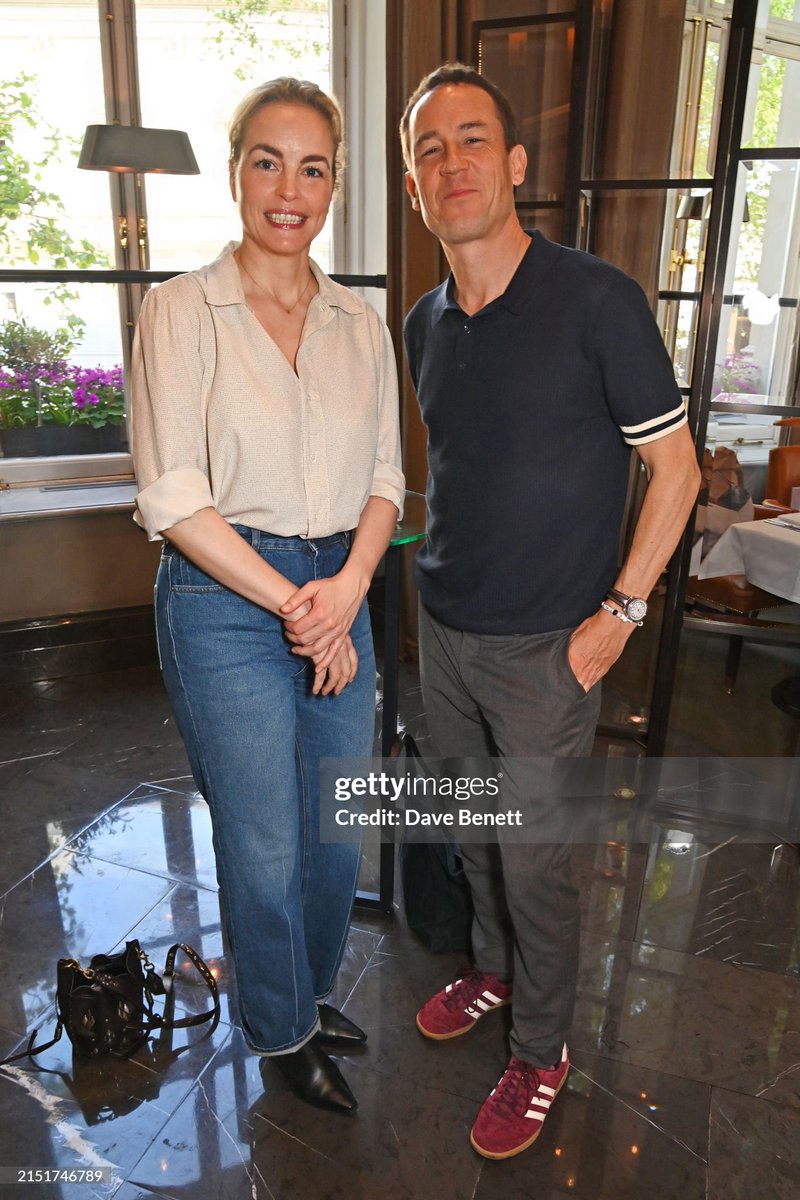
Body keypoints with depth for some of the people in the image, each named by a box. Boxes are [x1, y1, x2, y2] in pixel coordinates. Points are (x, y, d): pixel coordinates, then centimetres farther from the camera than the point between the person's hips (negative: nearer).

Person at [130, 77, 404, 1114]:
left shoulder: (361, 324, 8)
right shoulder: (182, 310, -5)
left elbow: (384, 477, 8)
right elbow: (172, 499, -12)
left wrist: (349, 586, -10)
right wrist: (293, 605, -14)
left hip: (340, 594, 5)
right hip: (225, 603, -4)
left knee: (340, 832, 15)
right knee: (265, 847, 8)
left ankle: (308, 992, 45)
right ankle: (284, 1031, 38)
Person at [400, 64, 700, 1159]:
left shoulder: (597, 301, -14)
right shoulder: (424, 325, 4)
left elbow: (676, 469, -9)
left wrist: (618, 614, -13)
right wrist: (443, 571, 12)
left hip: (544, 651, -5)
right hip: (443, 635, 6)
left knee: (535, 860, 8)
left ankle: (542, 1048, 34)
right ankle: (494, 968, 49)